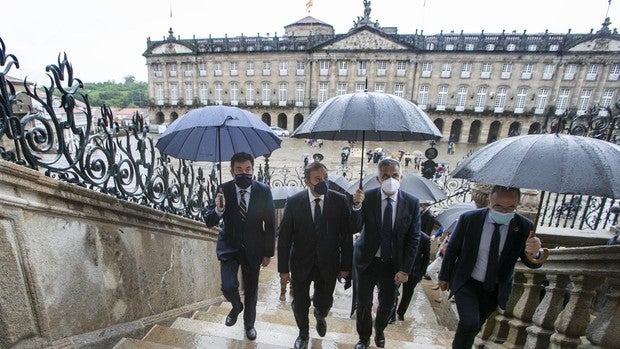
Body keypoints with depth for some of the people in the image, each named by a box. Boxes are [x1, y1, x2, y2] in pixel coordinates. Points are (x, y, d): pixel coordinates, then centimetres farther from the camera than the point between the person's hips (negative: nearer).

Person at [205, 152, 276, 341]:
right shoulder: (223, 190, -13)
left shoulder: (264, 191, -15)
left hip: (253, 248, 0)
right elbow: (209, 222, -12)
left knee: (251, 290, 15)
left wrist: (268, 253, -4)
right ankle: (236, 307, 29)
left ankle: (249, 324, 46)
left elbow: (270, 224, -7)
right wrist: (218, 210, -34)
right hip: (229, 247, 0)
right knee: (228, 287, -10)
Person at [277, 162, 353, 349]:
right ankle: (303, 334, 51)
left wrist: (346, 265, -3)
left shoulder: (340, 201, -13)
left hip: (328, 264, 1)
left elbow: (347, 235, -6)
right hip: (301, 264, 0)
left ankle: (320, 316, 59)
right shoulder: (293, 202, -14)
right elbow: (284, 237, -8)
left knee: (325, 302, 19)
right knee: (300, 305, 18)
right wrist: (283, 268, -5)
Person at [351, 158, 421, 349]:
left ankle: (379, 330, 53)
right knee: (363, 304, 14)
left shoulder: (412, 203, -10)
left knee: (388, 304, 20)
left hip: (393, 263, 2)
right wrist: (357, 205, -36)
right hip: (367, 260, -1)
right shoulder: (367, 197, -14)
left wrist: (405, 270, -8)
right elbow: (355, 228, -19)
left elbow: (413, 239, -6)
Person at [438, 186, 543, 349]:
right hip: (466, 283, -2)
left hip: (496, 289, 3)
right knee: (469, 323, -18)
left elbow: (532, 264, -9)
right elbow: (451, 249, -8)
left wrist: (533, 253, -34)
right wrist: (444, 276, 1)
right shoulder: (469, 219, -19)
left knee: (476, 325, 18)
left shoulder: (524, 227, -14)